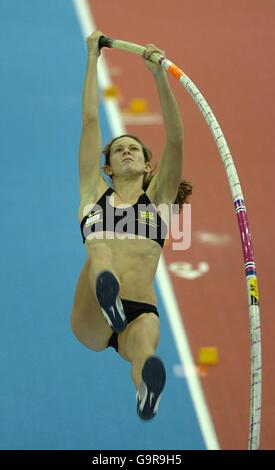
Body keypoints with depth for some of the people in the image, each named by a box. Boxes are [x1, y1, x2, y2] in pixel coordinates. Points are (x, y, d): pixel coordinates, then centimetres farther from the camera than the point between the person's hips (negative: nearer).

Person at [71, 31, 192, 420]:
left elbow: (176, 140, 10)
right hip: (90, 317, 0)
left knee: (144, 343, -39)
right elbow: (91, 121, 21)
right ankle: (106, 293, -70)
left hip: (140, 311, 0)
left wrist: (159, 74, 1)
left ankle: (147, 384, -75)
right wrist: (93, 59, 22)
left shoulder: (158, 197, 23)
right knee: (99, 251, -34)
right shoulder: (95, 192, 24)